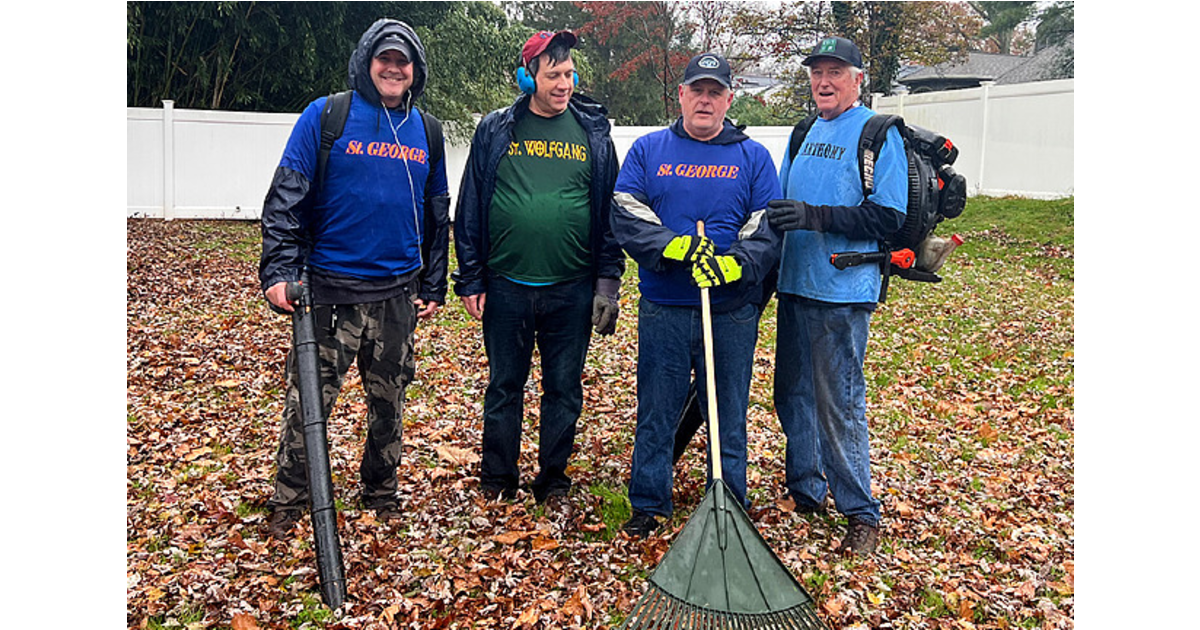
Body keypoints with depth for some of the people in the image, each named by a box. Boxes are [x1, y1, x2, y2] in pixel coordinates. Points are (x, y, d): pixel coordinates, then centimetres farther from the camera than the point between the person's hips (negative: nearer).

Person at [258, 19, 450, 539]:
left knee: (388, 401, 14)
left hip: (397, 295, 4)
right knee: (308, 401, 1)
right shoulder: (326, 117, -2)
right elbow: (284, 199, -5)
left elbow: (438, 216, 15)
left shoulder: (426, 131, 10)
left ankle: (381, 492, 31)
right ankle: (288, 501, 19)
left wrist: (433, 286, 12)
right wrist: (279, 271, -13)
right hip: (330, 291, -3)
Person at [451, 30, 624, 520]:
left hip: (572, 290, 0)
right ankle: (497, 480, 26)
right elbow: (470, 209, 4)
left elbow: (610, 210, 5)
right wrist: (470, 279, 0)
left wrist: (608, 282, -1)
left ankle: (553, 483, 24)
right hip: (506, 287, 0)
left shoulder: (593, 131, 5)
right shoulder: (495, 130, 3)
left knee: (564, 388, 8)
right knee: (504, 386, 10)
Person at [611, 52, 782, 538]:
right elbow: (626, 216, -3)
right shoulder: (648, 150, 8)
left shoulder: (753, 157, 8)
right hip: (662, 310, 0)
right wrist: (676, 247, -19)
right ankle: (648, 505, 24)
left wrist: (734, 263, -20)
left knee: (729, 414, 8)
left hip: (732, 311, 0)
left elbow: (769, 228, -1)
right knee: (656, 411, 8)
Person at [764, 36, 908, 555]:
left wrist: (816, 217, -21)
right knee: (793, 394, 14)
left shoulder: (877, 134, -6)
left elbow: (888, 216, -14)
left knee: (839, 404, -4)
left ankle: (861, 513, 10)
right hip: (794, 286, 7)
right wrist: (776, 217, 6)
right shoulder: (805, 134, 17)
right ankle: (804, 492, 29)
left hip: (841, 293, -7)